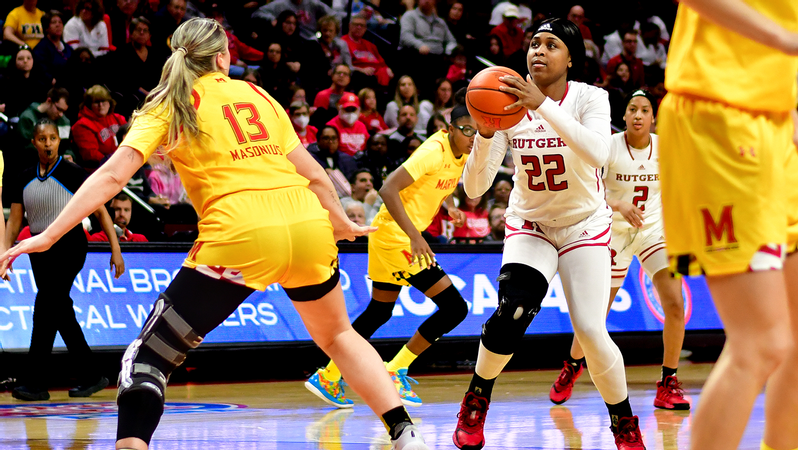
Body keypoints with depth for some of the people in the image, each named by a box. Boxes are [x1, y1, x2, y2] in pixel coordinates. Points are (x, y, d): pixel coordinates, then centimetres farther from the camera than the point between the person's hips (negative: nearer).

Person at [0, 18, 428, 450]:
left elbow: (112, 175, -3)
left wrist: (47, 236, -4)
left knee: (147, 359, 3)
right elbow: (314, 175, 24)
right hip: (308, 225, 4)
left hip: (239, 237, -4)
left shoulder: (168, 105, 10)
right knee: (338, 336, 30)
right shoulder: (258, 95, 20)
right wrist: (341, 223, 42)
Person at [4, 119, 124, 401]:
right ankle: (91, 377, 18)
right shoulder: (25, 180, 10)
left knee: (45, 309, -15)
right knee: (60, 312, 8)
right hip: (39, 249, 6)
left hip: (69, 246, -6)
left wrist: (116, 249, -8)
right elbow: (14, 221, 10)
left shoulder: (73, 174, -4)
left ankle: (36, 383, -12)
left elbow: (100, 211, -3)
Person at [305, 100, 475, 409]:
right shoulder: (435, 151, -22)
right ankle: (395, 372, -5)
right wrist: (414, 236, -38)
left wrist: (448, 204, 12)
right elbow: (388, 190, -30)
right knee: (454, 308, -13)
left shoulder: (461, 153, 6)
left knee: (379, 313, 20)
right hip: (396, 235, -10)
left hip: (401, 234, 10)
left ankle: (328, 378, 30)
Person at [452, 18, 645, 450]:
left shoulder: (589, 97, -16)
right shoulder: (510, 105, -11)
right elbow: (475, 187, -15)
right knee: (511, 314, -25)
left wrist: (542, 105, -46)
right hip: (529, 225, 1)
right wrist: (486, 132, -33)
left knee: (591, 332, -16)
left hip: (584, 226, -1)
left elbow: (596, 153, -39)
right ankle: (475, 402, 0)